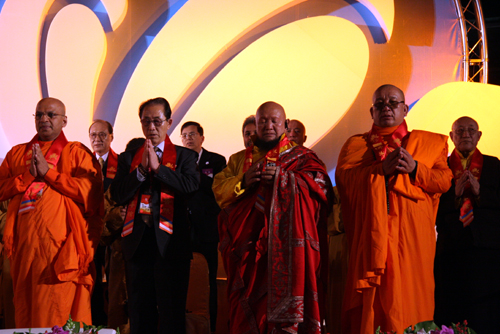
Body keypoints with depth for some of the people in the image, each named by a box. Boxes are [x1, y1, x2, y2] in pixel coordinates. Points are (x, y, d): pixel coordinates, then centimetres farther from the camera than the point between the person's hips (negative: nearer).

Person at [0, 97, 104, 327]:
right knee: (24, 311, 6)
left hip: (60, 242, -4)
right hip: (24, 242, 4)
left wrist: (47, 171, -8)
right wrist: (28, 174, -6)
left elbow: (89, 191, -8)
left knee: (57, 312, -7)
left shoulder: (77, 153, 7)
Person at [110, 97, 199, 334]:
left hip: (170, 241, -2)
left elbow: (191, 185, -11)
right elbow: (117, 195, 1)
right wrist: (141, 170, -11)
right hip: (137, 241, 3)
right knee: (139, 312, 8)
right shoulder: (127, 158, 14)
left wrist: (158, 167, -15)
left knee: (172, 310, -1)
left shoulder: (184, 156, 8)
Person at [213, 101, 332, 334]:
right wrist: (243, 182, -7)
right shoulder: (239, 159, 23)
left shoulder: (300, 156, 13)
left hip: (285, 241, -2)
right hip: (248, 244, 3)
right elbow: (219, 190, 12)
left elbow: (321, 184, -2)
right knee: (248, 305, -3)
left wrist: (282, 177, -13)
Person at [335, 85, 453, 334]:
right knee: (373, 302, -5)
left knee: (410, 294, -5)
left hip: (412, 238, 0)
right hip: (371, 238, 0)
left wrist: (415, 169, -10)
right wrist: (382, 169, -14)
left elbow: (444, 180, 6)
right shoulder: (356, 144, 16)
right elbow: (344, 177, -2)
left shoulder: (429, 143, 17)